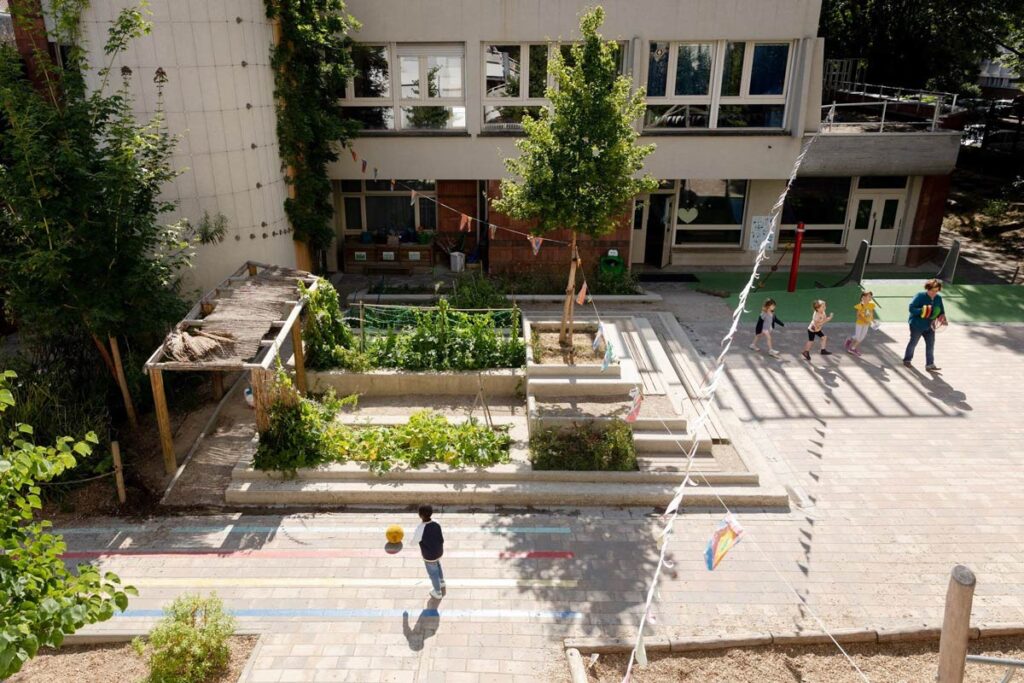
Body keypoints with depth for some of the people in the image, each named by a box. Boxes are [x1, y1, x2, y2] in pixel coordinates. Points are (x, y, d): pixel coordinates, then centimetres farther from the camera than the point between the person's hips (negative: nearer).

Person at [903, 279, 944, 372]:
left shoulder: (938, 298, 1)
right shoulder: (920, 296, -17)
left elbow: (941, 310, 12)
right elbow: (911, 308, -20)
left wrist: (942, 316, -10)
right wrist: (921, 311, -35)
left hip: (929, 326, 5)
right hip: (917, 325, -5)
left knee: (930, 344, -2)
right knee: (913, 343, 10)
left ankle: (929, 364, 3)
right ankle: (907, 360, 30)